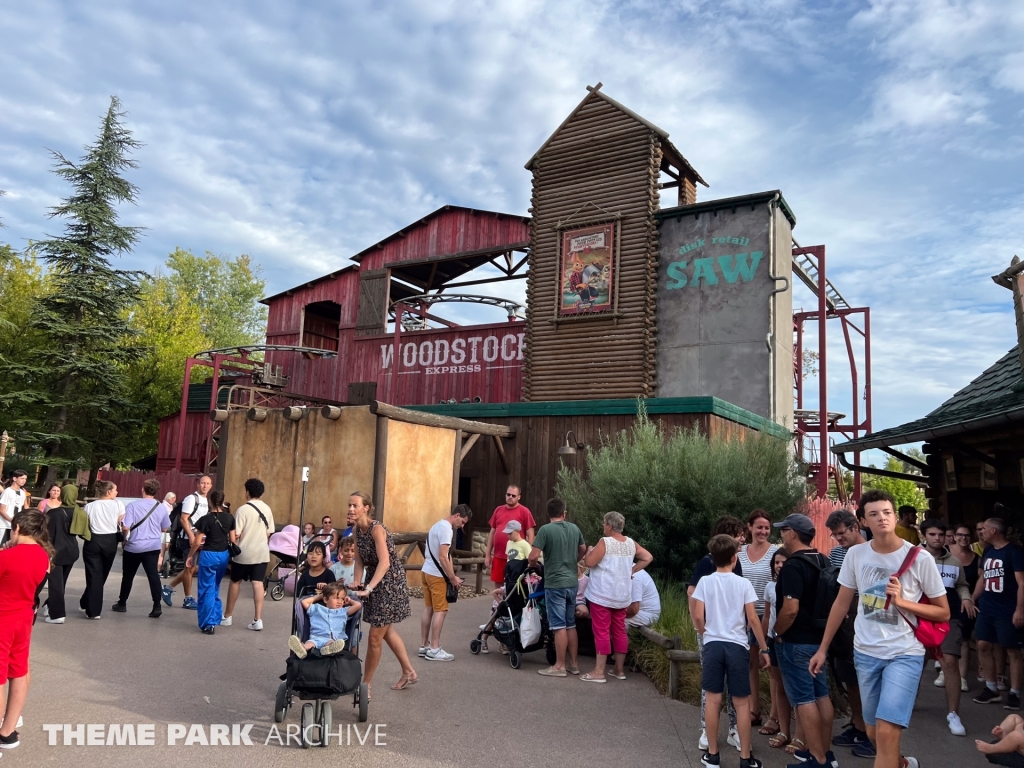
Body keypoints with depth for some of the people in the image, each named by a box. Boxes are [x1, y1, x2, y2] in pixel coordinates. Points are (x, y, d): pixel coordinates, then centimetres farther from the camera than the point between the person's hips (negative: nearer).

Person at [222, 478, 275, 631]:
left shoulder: (243, 509, -13)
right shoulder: (267, 509, 4)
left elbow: (236, 534, -13)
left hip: (244, 552, -4)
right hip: (262, 552, 4)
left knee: (235, 582, 13)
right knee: (258, 583, 1)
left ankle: (227, 616, 25)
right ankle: (257, 619, -3)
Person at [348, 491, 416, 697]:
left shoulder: (377, 529, -25)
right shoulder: (356, 530, -1)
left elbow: (384, 562, -34)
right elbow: (360, 561, 1)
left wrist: (368, 588, -41)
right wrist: (358, 583, -15)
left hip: (391, 583, -9)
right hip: (375, 582, 9)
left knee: (375, 636, -1)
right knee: (386, 630, 21)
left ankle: (366, 684, 16)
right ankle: (409, 673, 37)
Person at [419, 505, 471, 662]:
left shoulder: (438, 525, 15)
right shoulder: (446, 529, -17)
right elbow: (443, 557, -23)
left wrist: (451, 576, 13)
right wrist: (453, 578, -15)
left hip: (427, 572, 10)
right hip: (437, 575, -10)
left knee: (428, 609, 13)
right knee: (441, 611, -4)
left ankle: (424, 646, 18)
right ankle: (434, 650, -1)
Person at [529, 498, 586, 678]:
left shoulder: (545, 530, -13)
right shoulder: (574, 528, 6)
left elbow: (533, 556, -17)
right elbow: (583, 550, 19)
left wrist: (533, 564, 4)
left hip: (555, 584, -6)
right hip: (572, 582, 6)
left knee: (559, 626, -1)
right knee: (571, 625, 14)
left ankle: (560, 666, 6)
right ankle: (573, 663, 22)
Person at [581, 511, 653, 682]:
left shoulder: (605, 542, -16)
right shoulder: (631, 543, 5)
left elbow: (589, 562, -17)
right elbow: (647, 557, 9)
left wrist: (589, 551, 2)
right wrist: (632, 571, 9)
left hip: (602, 595, -7)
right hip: (622, 595, 7)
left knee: (602, 632, -3)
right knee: (619, 631, 14)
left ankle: (599, 671, 0)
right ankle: (619, 669, 22)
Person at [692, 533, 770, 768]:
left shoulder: (705, 581, -1)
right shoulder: (743, 583, -4)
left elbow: (698, 617, -3)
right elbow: (752, 619, -4)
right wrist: (763, 648, 5)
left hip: (713, 644, 1)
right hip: (737, 646, -1)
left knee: (713, 699, 8)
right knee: (742, 703, 8)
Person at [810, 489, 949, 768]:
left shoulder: (920, 558, -11)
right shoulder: (855, 554, -3)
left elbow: (943, 612, -2)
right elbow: (842, 603, 7)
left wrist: (902, 601, -19)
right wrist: (823, 648, 8)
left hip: (905, 654, -4)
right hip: (865, 652, 4)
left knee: (887, 732, -14)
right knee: (873, 732, 17)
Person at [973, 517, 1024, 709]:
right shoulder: (988, 552, 11)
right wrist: (972, 600, 18)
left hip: (1007, 611, -7)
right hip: (986, 609, 7)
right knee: (983, 646, 8)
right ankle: (991, 688, 18)